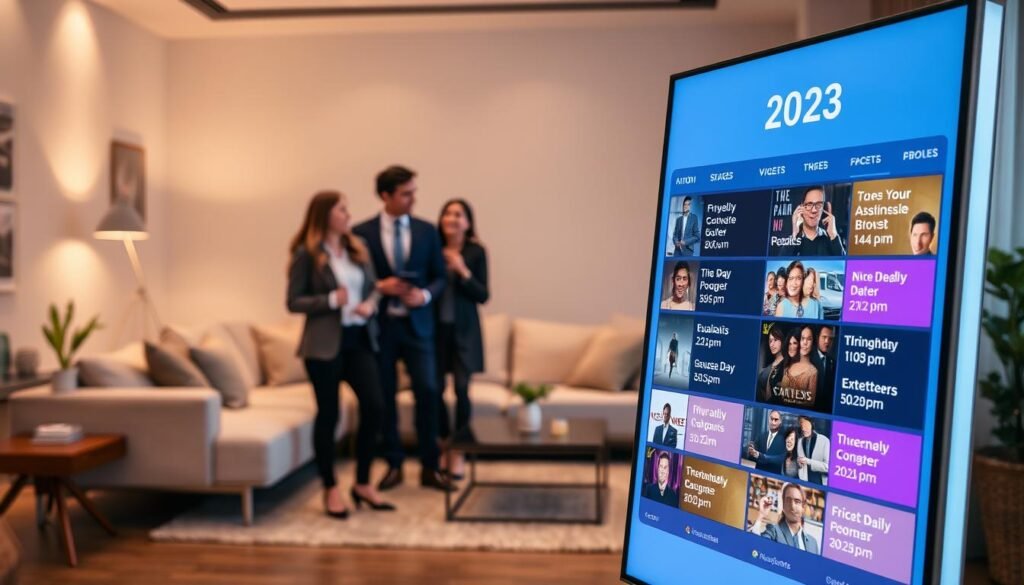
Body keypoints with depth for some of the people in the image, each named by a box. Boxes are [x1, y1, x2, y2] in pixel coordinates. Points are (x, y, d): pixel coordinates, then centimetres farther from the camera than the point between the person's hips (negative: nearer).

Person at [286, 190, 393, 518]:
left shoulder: (357, 248, 11)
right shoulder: (306, 253, -5)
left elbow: (373, 287, 15)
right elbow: (294, 302, -7)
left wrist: (370, 304, -7)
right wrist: (331, 300, -20)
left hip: (360, 339, 5)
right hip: (325, 344, -5)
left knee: (374, 407, -1)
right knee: (328, 414, 3)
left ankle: (363, 484, 16)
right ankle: (330, 489, 17)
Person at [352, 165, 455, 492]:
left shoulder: (427, 231, 4)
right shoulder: (362, 233, -2)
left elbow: (439, 278, 6)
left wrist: (425, 295, -13)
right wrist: (379, 287, -16)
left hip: (417, 324, 1)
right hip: (379, 325, -1)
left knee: (427, 392, -4)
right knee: (384, 397, 6)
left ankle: (429, 468, 9)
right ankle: (393, 466, 21)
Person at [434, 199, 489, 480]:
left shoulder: (476, 251, -3)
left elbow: (483, 295, -5)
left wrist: (463, 271, -17)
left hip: (464, 329, -1)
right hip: (436, 327, 2)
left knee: (461, 389, -7)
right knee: (436, 388, 2)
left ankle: (459, 452, 7)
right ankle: (446, 445, 22)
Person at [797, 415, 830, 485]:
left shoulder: (824, 440, -8)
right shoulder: (799, 442, 6)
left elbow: (828, 466, -12)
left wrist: (809, 462, -18)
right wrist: (798, 463, -9)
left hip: (820, 483, -3)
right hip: (804, 483, 3)